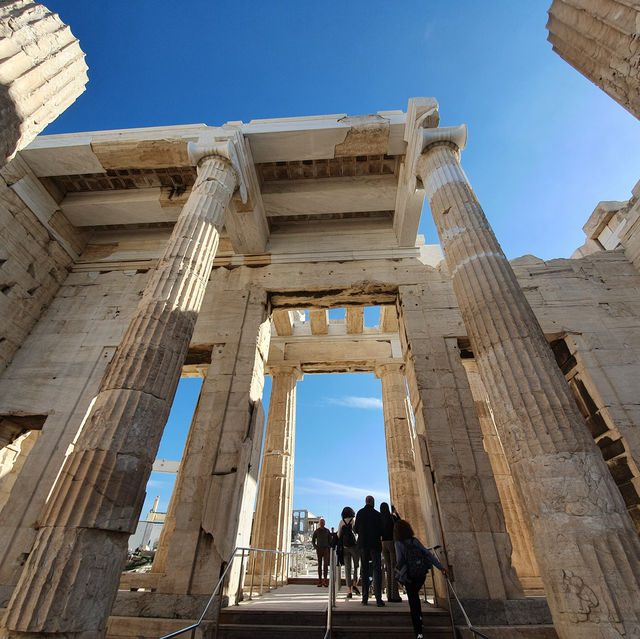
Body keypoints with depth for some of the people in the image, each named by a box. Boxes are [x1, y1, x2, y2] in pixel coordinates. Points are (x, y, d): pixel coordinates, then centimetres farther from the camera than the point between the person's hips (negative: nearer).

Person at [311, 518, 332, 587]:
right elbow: (313, 540, 9)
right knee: (319, 565, 2)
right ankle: (320, 581, 7)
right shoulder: (316, 531, 2)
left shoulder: (327, 530, 5)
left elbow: (330, 539, 12)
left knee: (325, 564, -12)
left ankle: (325, 580, -9)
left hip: (326, 549, 0)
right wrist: (315, 547, -4)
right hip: (319, 549, 0)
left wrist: (329, 547, -1)